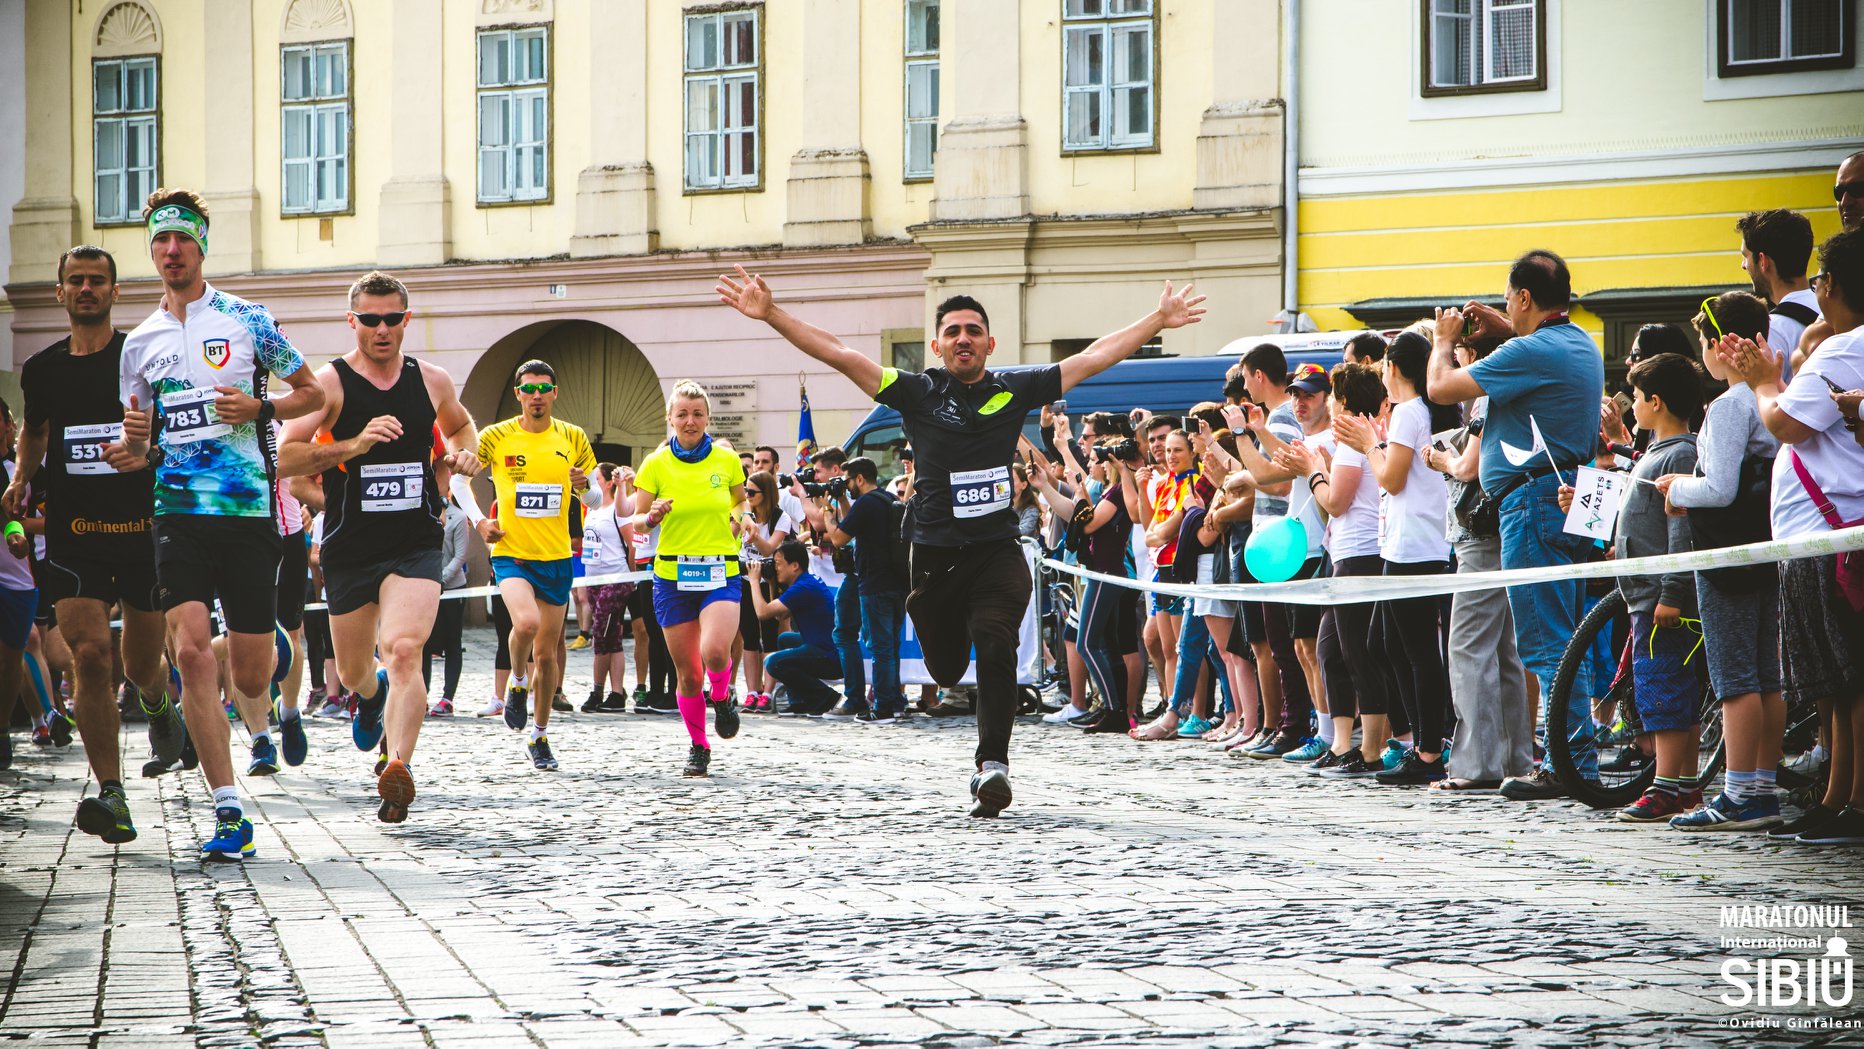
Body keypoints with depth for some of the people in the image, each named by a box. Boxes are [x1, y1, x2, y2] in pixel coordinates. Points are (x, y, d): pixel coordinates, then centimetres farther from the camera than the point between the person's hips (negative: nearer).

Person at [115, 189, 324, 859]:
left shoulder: (246, 320, 2)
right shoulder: (141, 342, 12)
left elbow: (313, 393, 8)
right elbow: (138, 438, 17)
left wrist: (259, 408, -11)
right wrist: (128, 447, -7)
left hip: (249, 509, -2)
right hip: (179, 513, 2)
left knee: (249, 679, 1)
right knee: (192, 651, -17)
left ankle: (270, 652, 42)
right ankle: (229, 813, -15)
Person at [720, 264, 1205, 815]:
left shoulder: (1015, 392, 5)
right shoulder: (918, 393, 3)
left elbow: (1094, 357, 10)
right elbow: (838, 354, -2)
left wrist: (1160, 320, 10)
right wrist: (771, 313, -8)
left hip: (998, 552, -1)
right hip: (934, 556, 1)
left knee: (995, 648, -23)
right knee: (945, 670, 11)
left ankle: (993, 763, -21)